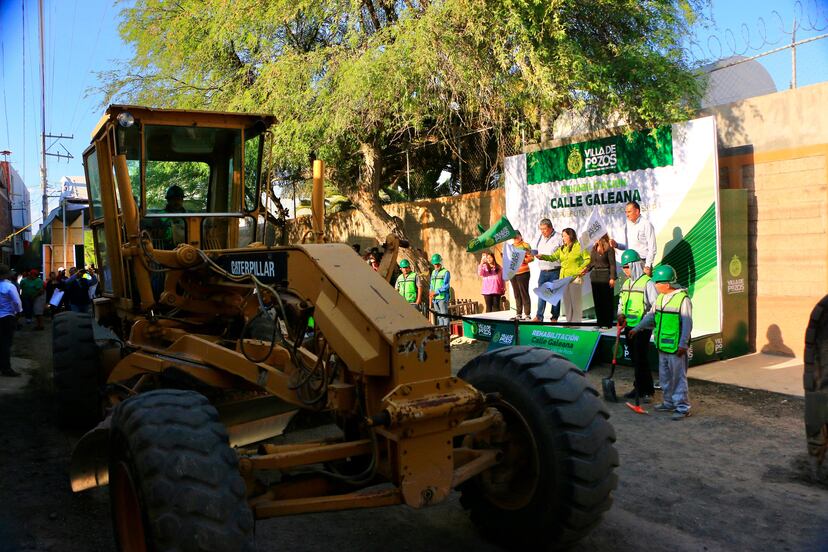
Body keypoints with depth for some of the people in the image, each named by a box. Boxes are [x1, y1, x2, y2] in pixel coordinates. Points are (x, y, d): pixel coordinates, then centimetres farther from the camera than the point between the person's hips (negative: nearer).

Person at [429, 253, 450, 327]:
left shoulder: (446, 272, -5)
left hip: (442, 298, -7)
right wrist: (430, 293, 3)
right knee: (438, 316, 9)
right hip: (435, 299, 7)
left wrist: (436, 292, -21)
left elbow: (446, 285, -14)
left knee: (444, 315, -7)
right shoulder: (433, 272, 16)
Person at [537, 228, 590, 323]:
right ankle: (569, 321, 21)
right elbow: (553, 257, 7)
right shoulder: (562, 248, 14)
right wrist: (543, 257, -8)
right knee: (566, 301, 11)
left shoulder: (579, 247, -6)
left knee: (575, 302, -1)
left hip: (575, 278, -7)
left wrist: (580, 270, -13)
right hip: (564, 278, 7)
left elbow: (588, 259, -9)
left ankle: (576, 322, 6)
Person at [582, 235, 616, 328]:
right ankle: (600, 322, 17)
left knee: (606, 300, 0)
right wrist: (586, 269, -2)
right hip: (595, 276, 7)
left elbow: (612, 264, -11)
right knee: (597, 300, 9)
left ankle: (607, 323, 6)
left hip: (605, 276, -7)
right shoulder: (594, 248, 11)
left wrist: (612, 278, -16)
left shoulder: (609, 249, -8)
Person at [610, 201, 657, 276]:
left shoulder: (646, 225, -7)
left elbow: (652, 248, -10)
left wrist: (647, 266, -15)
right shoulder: (627, 225, 13)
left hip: (643, 262, -6)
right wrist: (616, 245, 1)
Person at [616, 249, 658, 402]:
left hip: (642, 328, -7)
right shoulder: (626, 283, 13)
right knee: (634, 359, 13)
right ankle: (638, 388, 23)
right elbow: (621, 302, 21)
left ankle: (646, 391, 2)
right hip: (629, 327, 7)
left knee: (641, 358, -7)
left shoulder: (647, 282, -10)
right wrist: (620, 314, 2)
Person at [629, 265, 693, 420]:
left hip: (676, 347, -8)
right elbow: (651, 316, 20)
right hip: (662, 345, 8)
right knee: (665, 376, 17)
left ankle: (683, 407, 7)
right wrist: (637, 328, 19)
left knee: (678, 377, -2)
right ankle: (669, 403, 30)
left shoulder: (683, 299, -15)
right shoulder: (660, 297, 9)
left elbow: (687, 324, -15)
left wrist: (683, 344, -17)